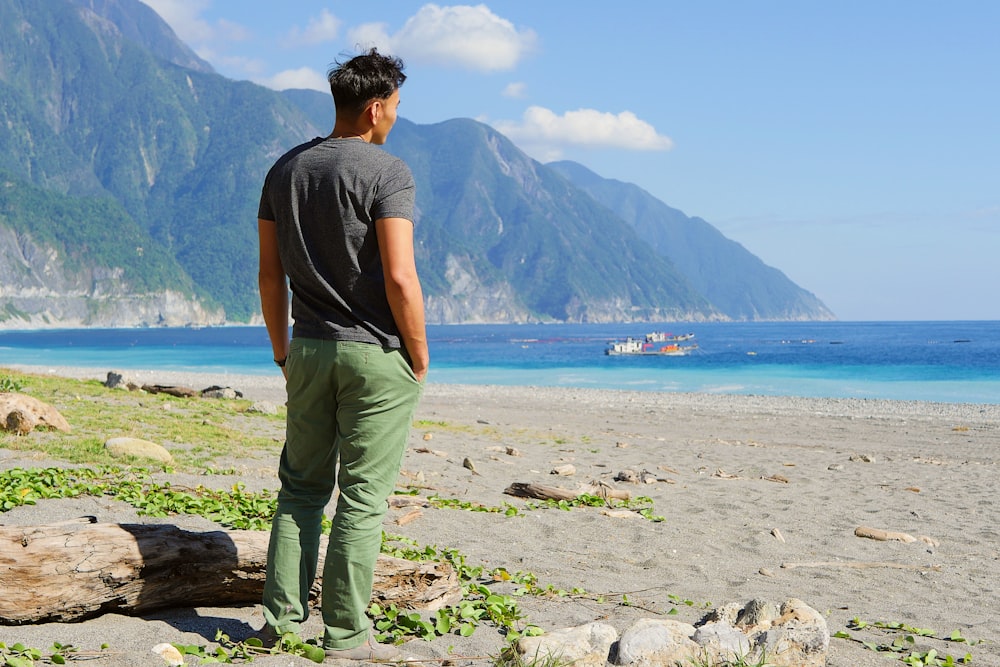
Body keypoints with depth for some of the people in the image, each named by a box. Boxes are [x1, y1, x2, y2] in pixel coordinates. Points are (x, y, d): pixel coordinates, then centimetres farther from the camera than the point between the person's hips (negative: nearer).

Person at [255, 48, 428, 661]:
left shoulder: (286, 169, 8)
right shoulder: (387, 172, -12)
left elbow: (270, 273, 10)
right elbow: (399, 277, -19)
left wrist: (283, 353, 18)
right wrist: (420, 358, -8)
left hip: (310, 350, 6)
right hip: (377, 353, -6)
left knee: (302, 486, 15)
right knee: (363, 496, 0)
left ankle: (282, 616, 16)